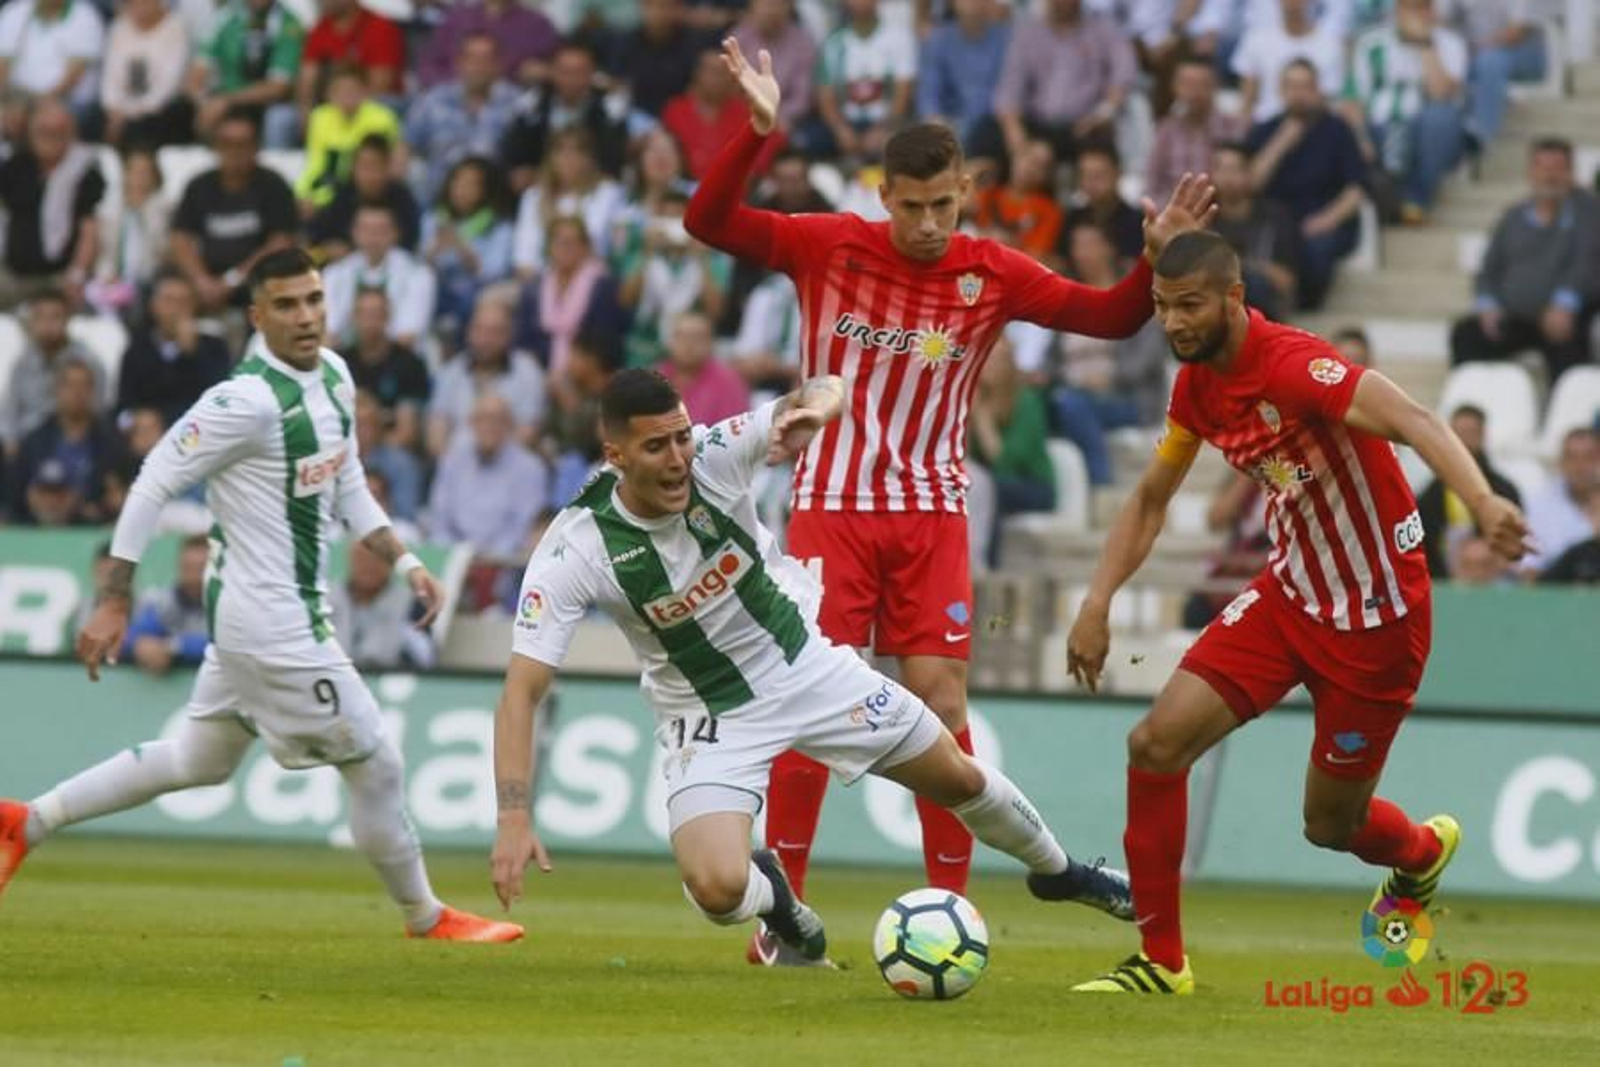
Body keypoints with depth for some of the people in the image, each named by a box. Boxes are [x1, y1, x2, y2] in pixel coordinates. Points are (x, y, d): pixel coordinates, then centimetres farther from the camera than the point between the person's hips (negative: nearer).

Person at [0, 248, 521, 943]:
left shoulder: (333, 376, 7)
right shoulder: (248, 401, -22)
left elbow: (347, 489, 19)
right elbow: (154, 484, -19)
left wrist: (405, 563, 7)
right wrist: (113, 603, -19)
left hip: (293, 609, 10)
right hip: (270, 620, -10)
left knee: (199, 761, 21)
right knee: (374, 764, 0)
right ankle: (425, 920, 18)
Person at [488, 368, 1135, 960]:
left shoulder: (715, 454, -23)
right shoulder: (575, 552, -28)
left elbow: (824, 392, -19)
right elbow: (521, 692, -28)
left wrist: (814, 408, -44)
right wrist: (514, 818, -38)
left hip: (807, 662, 3)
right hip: (709, 716, -3)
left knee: (959, 778, 15)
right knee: (717, 889, -25)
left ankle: (1055, 871, 48)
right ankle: (771, 894, 15)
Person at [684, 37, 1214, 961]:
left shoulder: (994, 275, -3)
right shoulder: (831, 247, -7)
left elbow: (1111, 317, 2)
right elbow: (708, 223, -13)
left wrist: (1157, 257, -16)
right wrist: (756, 132, -27)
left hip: (932, 515, 1)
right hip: (832, 505, -1)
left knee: (941, 698, -6)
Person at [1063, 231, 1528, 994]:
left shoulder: (1292, 363, -26)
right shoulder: (1196, 386, -1)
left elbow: (1411, 421, -41)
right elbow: (1150, 498, 15)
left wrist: (1481, 500, -59)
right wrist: (1097, 603, 3)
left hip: (1377, 616, -7)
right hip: (1291, 589, 7)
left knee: (1331, 824, 6)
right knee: (1157, 742, -10)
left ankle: (1423, 852, 44)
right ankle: (1161, 960, 1)